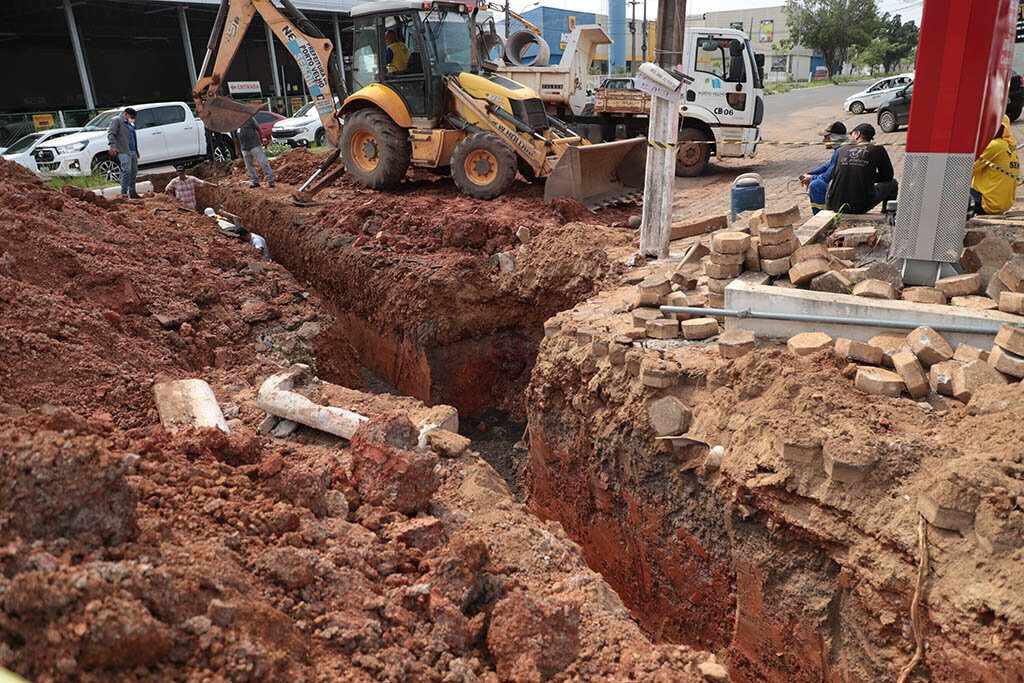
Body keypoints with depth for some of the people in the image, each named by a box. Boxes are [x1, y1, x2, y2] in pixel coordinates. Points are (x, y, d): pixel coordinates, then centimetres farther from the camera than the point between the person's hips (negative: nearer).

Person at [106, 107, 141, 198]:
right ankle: (123, 193, -13)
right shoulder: (116, 120, -1)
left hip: (133, 151, 9)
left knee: (134, 171, 9)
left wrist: (137, 151, 29)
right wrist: (112, 146, -24)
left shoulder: (130, 124, 25)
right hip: (124, 151, -9)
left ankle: (132, 192, 17)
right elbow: (110, 133, -12)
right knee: (127, 171, -15)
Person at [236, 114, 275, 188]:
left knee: (263, 163, -9)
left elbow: (258, 129, -3)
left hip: (255, 146, -6)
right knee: (249, 166, 8)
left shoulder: (249, 118, -3)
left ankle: (270, 180, -6)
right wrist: (237, 149, 19)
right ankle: (255, 181, 17)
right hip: (244, 149, 6)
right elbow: (236, 138, 19)